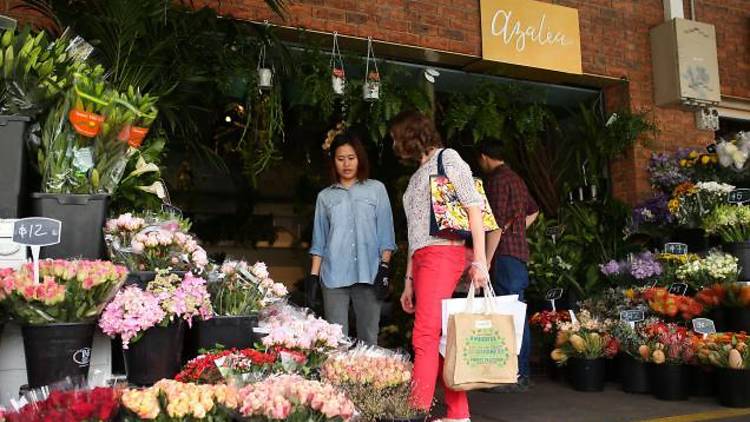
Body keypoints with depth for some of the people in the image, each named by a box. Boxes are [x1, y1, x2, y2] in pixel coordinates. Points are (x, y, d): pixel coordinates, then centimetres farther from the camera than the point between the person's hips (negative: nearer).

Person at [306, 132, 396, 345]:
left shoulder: (376, 189, 11)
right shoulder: (325, 196, 15)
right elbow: (319, 241, 15)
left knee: (369, 337, -2)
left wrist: (385, 265, -4)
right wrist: (313, 276, 7)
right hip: (334, 275, 1)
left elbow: (385, 232, 7)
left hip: (368, 273, -1)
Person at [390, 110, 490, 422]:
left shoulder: (447, 158, 3)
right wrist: (409, 281, 18)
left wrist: (479, 261, -14)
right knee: (440, 338, 5)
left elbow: (474, 208, -5)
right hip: (422, 260, 8)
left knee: (425, 337, -14)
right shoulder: (416, 176, 25)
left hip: (443, 254, -8)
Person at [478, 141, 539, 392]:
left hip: (505, 254, -9)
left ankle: (517, 375, -7)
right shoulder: (516, 179, 20)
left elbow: (497, 224, -17)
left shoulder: (496, 180, -9)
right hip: (520, 251, 9)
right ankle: (522, 373, 16)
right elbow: (533, 211, 35)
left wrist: (486, 261, -16)